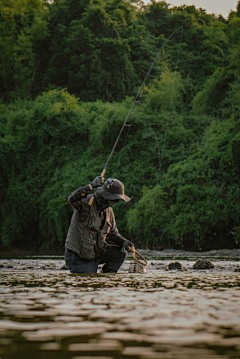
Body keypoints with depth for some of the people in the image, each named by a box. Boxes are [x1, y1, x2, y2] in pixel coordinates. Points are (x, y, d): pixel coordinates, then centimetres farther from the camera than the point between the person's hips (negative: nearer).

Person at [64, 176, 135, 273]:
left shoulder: (108, 211, 8)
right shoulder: (88, 202, -17)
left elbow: (113, 233, 14)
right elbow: (72, 200, -39)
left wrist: (124, 242, -6)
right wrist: (91, 186, -44)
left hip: (96, 253, 7)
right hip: (77, 257, -7)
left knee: (121, 253, -7)